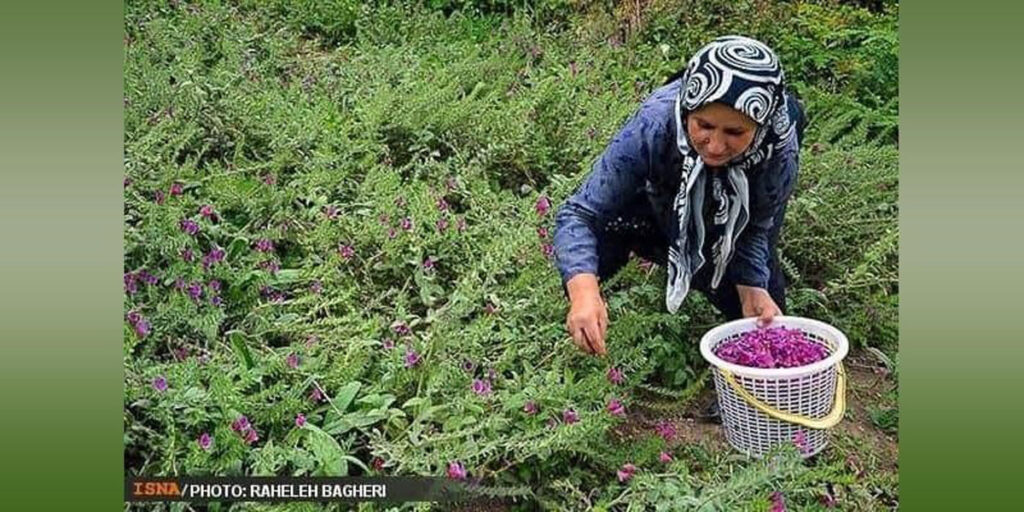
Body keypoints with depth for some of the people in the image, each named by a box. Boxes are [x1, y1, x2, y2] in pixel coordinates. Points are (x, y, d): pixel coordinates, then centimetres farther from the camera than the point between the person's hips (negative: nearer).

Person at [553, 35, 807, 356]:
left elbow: (755, 228, -21)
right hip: (658, 210, -1)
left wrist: (753, 288, -40)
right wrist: (583, 291, -60)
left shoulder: (779, 149, -39)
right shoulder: (654, 126, -45)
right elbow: (579, 214, -43)